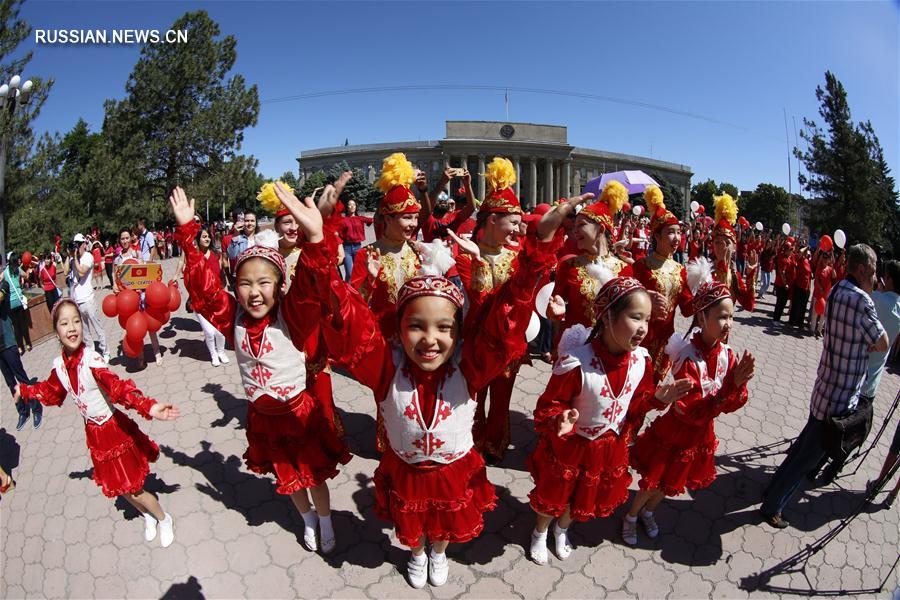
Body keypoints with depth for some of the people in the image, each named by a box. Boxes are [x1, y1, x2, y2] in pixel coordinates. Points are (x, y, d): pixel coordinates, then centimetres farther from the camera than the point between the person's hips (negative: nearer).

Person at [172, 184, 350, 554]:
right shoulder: (233, 317, -11)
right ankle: (308, 518, 53)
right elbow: (203, 285, -14)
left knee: (314, 474, 17)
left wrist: (314, 238, -61)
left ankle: (326, 521, 46)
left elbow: (309, 289, -43)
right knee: (287, 476, 24)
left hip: (301, 411, -4)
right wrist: (187, 232, -22)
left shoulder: (291, 315, -24)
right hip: (263, 416, 4)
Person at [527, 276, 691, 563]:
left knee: (588, 498, 28)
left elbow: (636, 402, 1)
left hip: (611, 448, 5)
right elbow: (550, 406, -24)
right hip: (570, 446, -5)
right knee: (554, 495, 21)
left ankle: (562, 529, 62)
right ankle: (540, 532, 56)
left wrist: (657, 398, -18)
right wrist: (560, 422, -44)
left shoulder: (641, 360, -16)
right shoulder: (576, 363, -35)